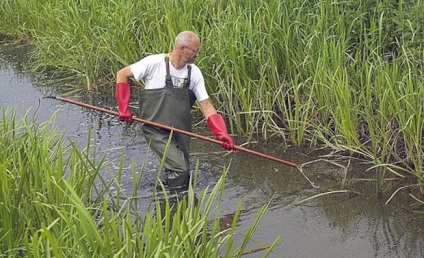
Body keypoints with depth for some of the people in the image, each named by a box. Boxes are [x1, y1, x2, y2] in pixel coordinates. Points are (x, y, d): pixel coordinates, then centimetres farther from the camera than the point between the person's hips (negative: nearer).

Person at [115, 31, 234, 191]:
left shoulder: (194, 72, 0)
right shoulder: (155, 63, -14)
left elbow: (206, 105, 0)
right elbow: (122, 75, -5)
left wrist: (222, 135, -11)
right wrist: (124, 109, -9)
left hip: (181, 131, 6)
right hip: (156, 131, -5)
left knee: (183, 175, 11)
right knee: (180, 168, -18)